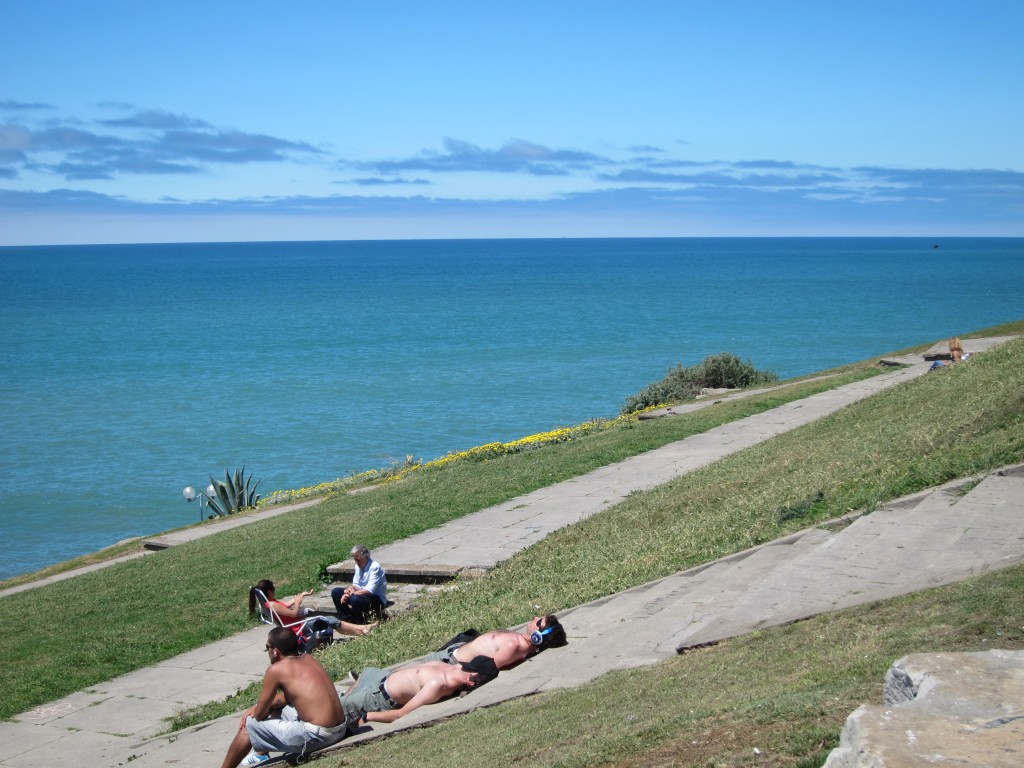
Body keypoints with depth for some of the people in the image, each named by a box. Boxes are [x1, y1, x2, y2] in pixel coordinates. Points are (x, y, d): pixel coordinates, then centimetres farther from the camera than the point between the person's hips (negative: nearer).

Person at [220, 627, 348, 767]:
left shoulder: (276, 669, -8)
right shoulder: (309, 660, 13)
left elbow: (259, 714, 1)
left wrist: (256, 710, 23)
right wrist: (256, 707, 21)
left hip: (316, 736, -8)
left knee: (248, 727, 11)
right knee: (276, 706, 32)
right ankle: (261, 754, 48)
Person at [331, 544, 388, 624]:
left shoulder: (375, 567, -22)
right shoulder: (358, 566, 2)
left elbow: (369, 591, -29)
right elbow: (356, 585, 9)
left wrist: (350, 594, -28)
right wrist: (350, 588, -16)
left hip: (377, 599, -8)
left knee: (355, 599, -37)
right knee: (335, 592, -3)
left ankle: (360, 623, -12)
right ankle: (347, 619, -3)